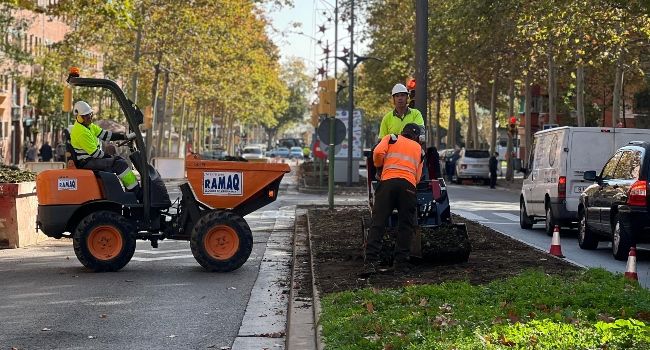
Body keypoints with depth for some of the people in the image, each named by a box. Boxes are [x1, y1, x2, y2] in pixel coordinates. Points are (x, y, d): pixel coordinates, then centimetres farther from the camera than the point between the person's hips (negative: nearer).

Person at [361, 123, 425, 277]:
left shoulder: (392, 138, 19)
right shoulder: (419, 150, 27)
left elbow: (378, 152, 0)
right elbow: (417, 177, 17)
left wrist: (379, 168, 18)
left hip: (387, 182, -1)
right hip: (409, 185, 1)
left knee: (378, 223, -4)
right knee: (406, 226, 9)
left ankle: (371, 262, -15)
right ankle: (401, 263, 4)